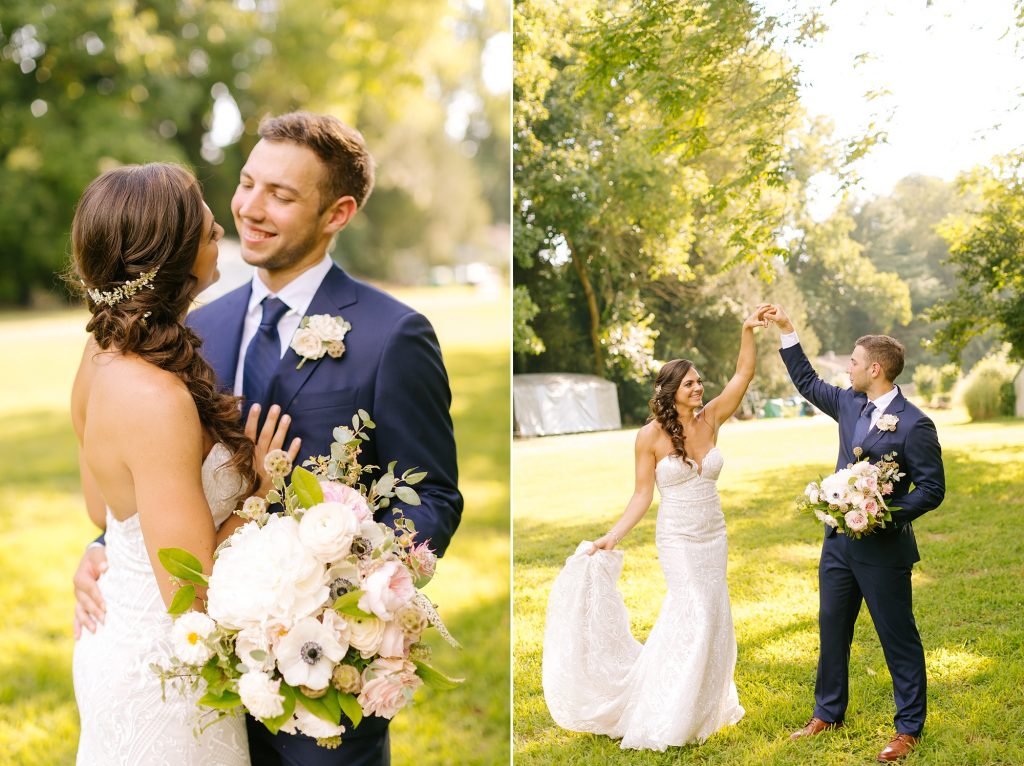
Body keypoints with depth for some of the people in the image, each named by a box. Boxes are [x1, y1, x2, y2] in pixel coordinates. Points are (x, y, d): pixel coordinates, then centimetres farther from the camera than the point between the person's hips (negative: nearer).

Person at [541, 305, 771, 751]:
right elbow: (642, 496, -7)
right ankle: (662, 723, -4)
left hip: (713, 536, 5)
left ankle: (702, 709, 28)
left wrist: (748, 330, -19)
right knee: (695, 614, -14)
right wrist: (612, 537, -14)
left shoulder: (710, 419, -2)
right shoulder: (651, 436, -11)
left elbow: (744, 374, -6)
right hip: (677, 539, -5)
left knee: (711, 618, 9)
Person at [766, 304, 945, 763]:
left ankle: (909, 729, 19)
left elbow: (932, 489, -16)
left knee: (898, 639, 6)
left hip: (882, 549, -8)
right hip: (839, 540, 8)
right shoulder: (850, 404, 4)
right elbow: (808, 384, 19)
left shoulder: (914, 424, -17)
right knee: (832, 630, 17)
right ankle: (828, 714, 33)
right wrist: (786, 331, 17)